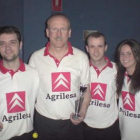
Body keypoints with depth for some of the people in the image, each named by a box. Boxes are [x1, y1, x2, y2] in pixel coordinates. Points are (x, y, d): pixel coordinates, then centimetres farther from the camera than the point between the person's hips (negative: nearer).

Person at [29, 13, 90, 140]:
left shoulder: (82, 57, -6)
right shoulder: (35, 57, -7)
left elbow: (86, 89, 3)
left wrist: (82, 112, -12)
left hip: (72, 122, 0)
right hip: (44, 121, 0)